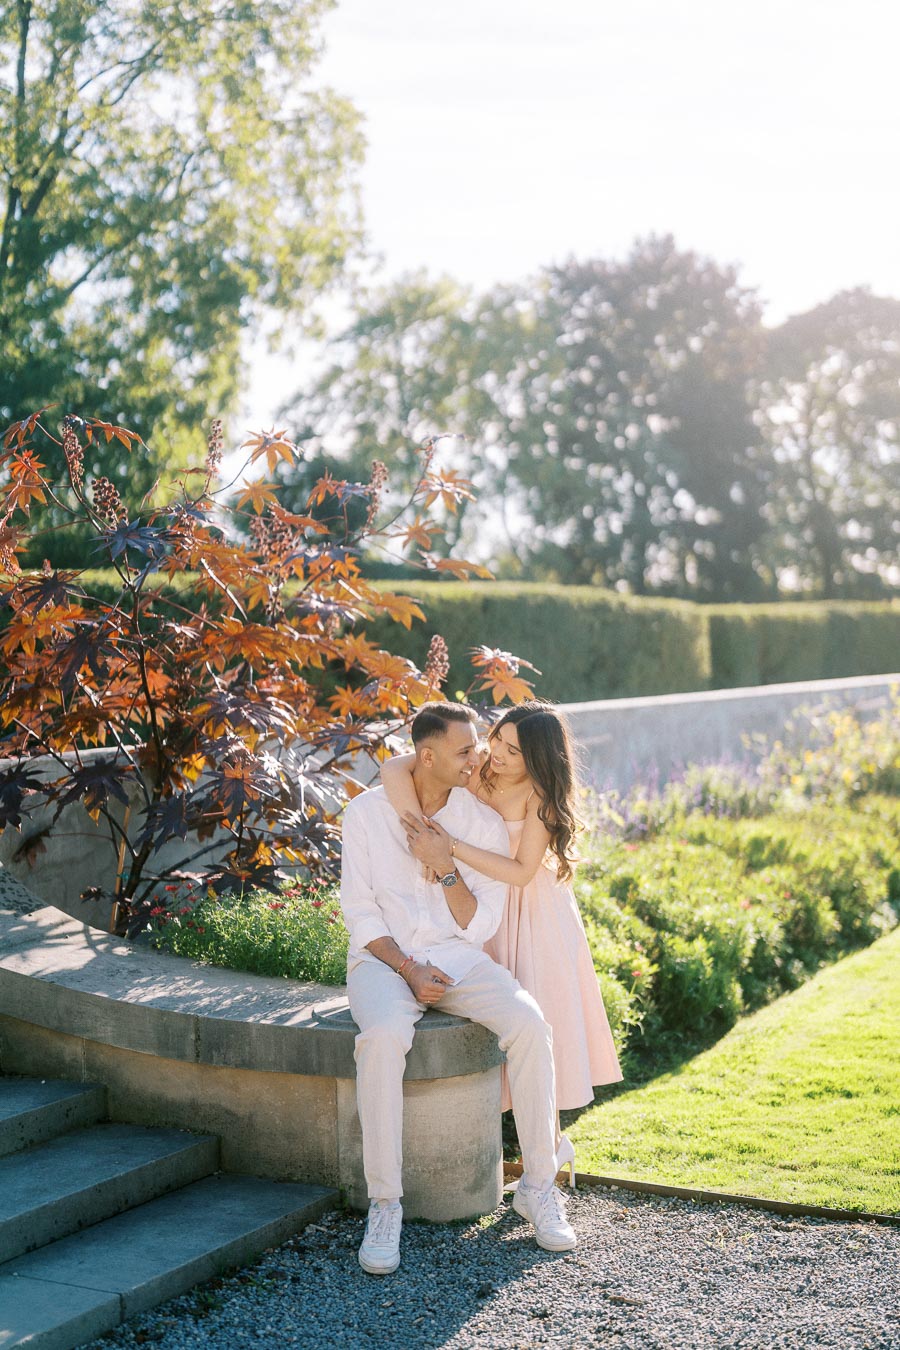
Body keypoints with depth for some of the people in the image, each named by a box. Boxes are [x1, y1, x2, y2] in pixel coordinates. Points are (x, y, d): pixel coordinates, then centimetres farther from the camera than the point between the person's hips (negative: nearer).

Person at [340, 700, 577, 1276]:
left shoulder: (484, 822, 1)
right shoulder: (368, 812, -3)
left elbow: (480, 925, 0)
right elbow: (360, 912, -3)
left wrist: (447, 864, -15)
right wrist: (409, 970, -16)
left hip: (458, 956, 2)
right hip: (383, 957, -2)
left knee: (529, 1024, -26)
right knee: (384, 1036, -37)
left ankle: (539, 1186, -10)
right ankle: (385, 1203, -24)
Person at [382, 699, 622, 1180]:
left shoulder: (540, 794, -20)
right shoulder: (474, 766, -14)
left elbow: (521, 871, -27)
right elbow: (393, 769, -24)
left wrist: (451, 848, -34)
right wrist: (423, 835, -33)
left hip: (534, 914, -3)